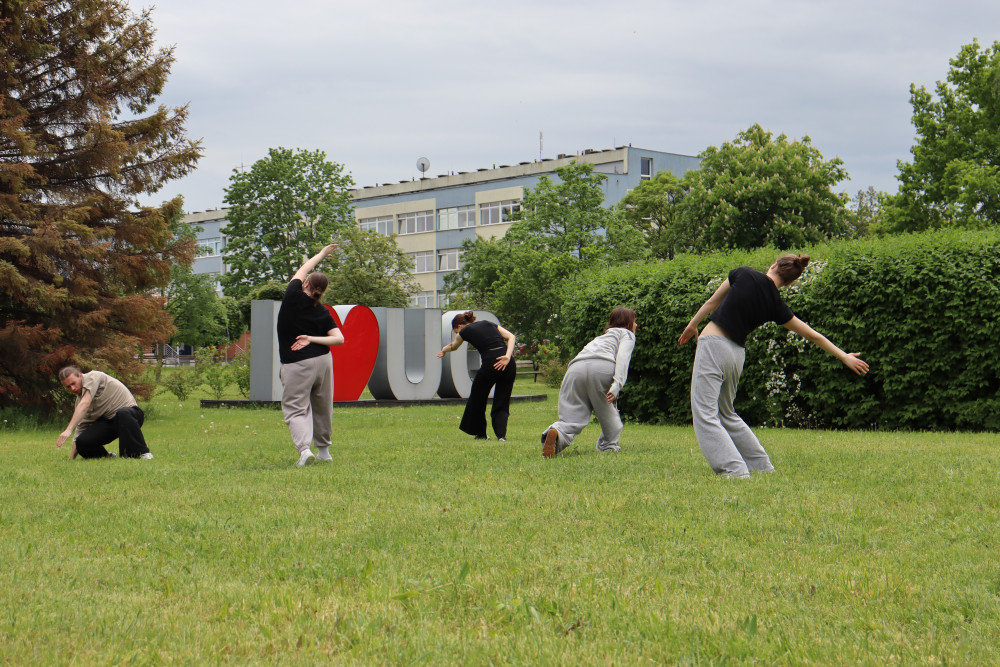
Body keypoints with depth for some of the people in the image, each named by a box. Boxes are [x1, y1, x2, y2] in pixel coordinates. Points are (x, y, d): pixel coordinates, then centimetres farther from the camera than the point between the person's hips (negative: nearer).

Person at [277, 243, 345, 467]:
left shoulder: (293, 296, -7)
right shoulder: (323, 314, 0)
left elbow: (302, 270, 11)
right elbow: (339, 338, -8)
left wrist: (322, 254, 24)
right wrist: (312, 339, -7)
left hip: (296, 366, -4)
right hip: (322, 362, 4)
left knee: (295, 409, -3)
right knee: (322, 408, 17)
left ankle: (304, 448, -25)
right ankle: (323, 450, 27)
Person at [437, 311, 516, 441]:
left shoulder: (465, 331, 12)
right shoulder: (489, 324, 23)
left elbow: (453, 346, 34)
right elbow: (511, 336, 8)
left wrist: (443, 350, 55)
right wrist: (507, 357, -4)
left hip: (490, 365, -4)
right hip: (509, 366, 4)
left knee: (477, 400, 19)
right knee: (502, 402, 14)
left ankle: (481, 433, 32)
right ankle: (501, 434, -4)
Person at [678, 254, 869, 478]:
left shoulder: (743, 274, -4)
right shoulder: (776, 306, 5)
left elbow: (712, 302, 6)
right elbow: (814, 336, 10)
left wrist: (692, 325, 22)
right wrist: (845, 357, 20)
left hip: (713, 344, -5)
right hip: (736, 354, 5)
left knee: (705, 414, -6)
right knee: (727, 414, 23)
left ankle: (735, 470, -17)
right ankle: (762, 465, 26)